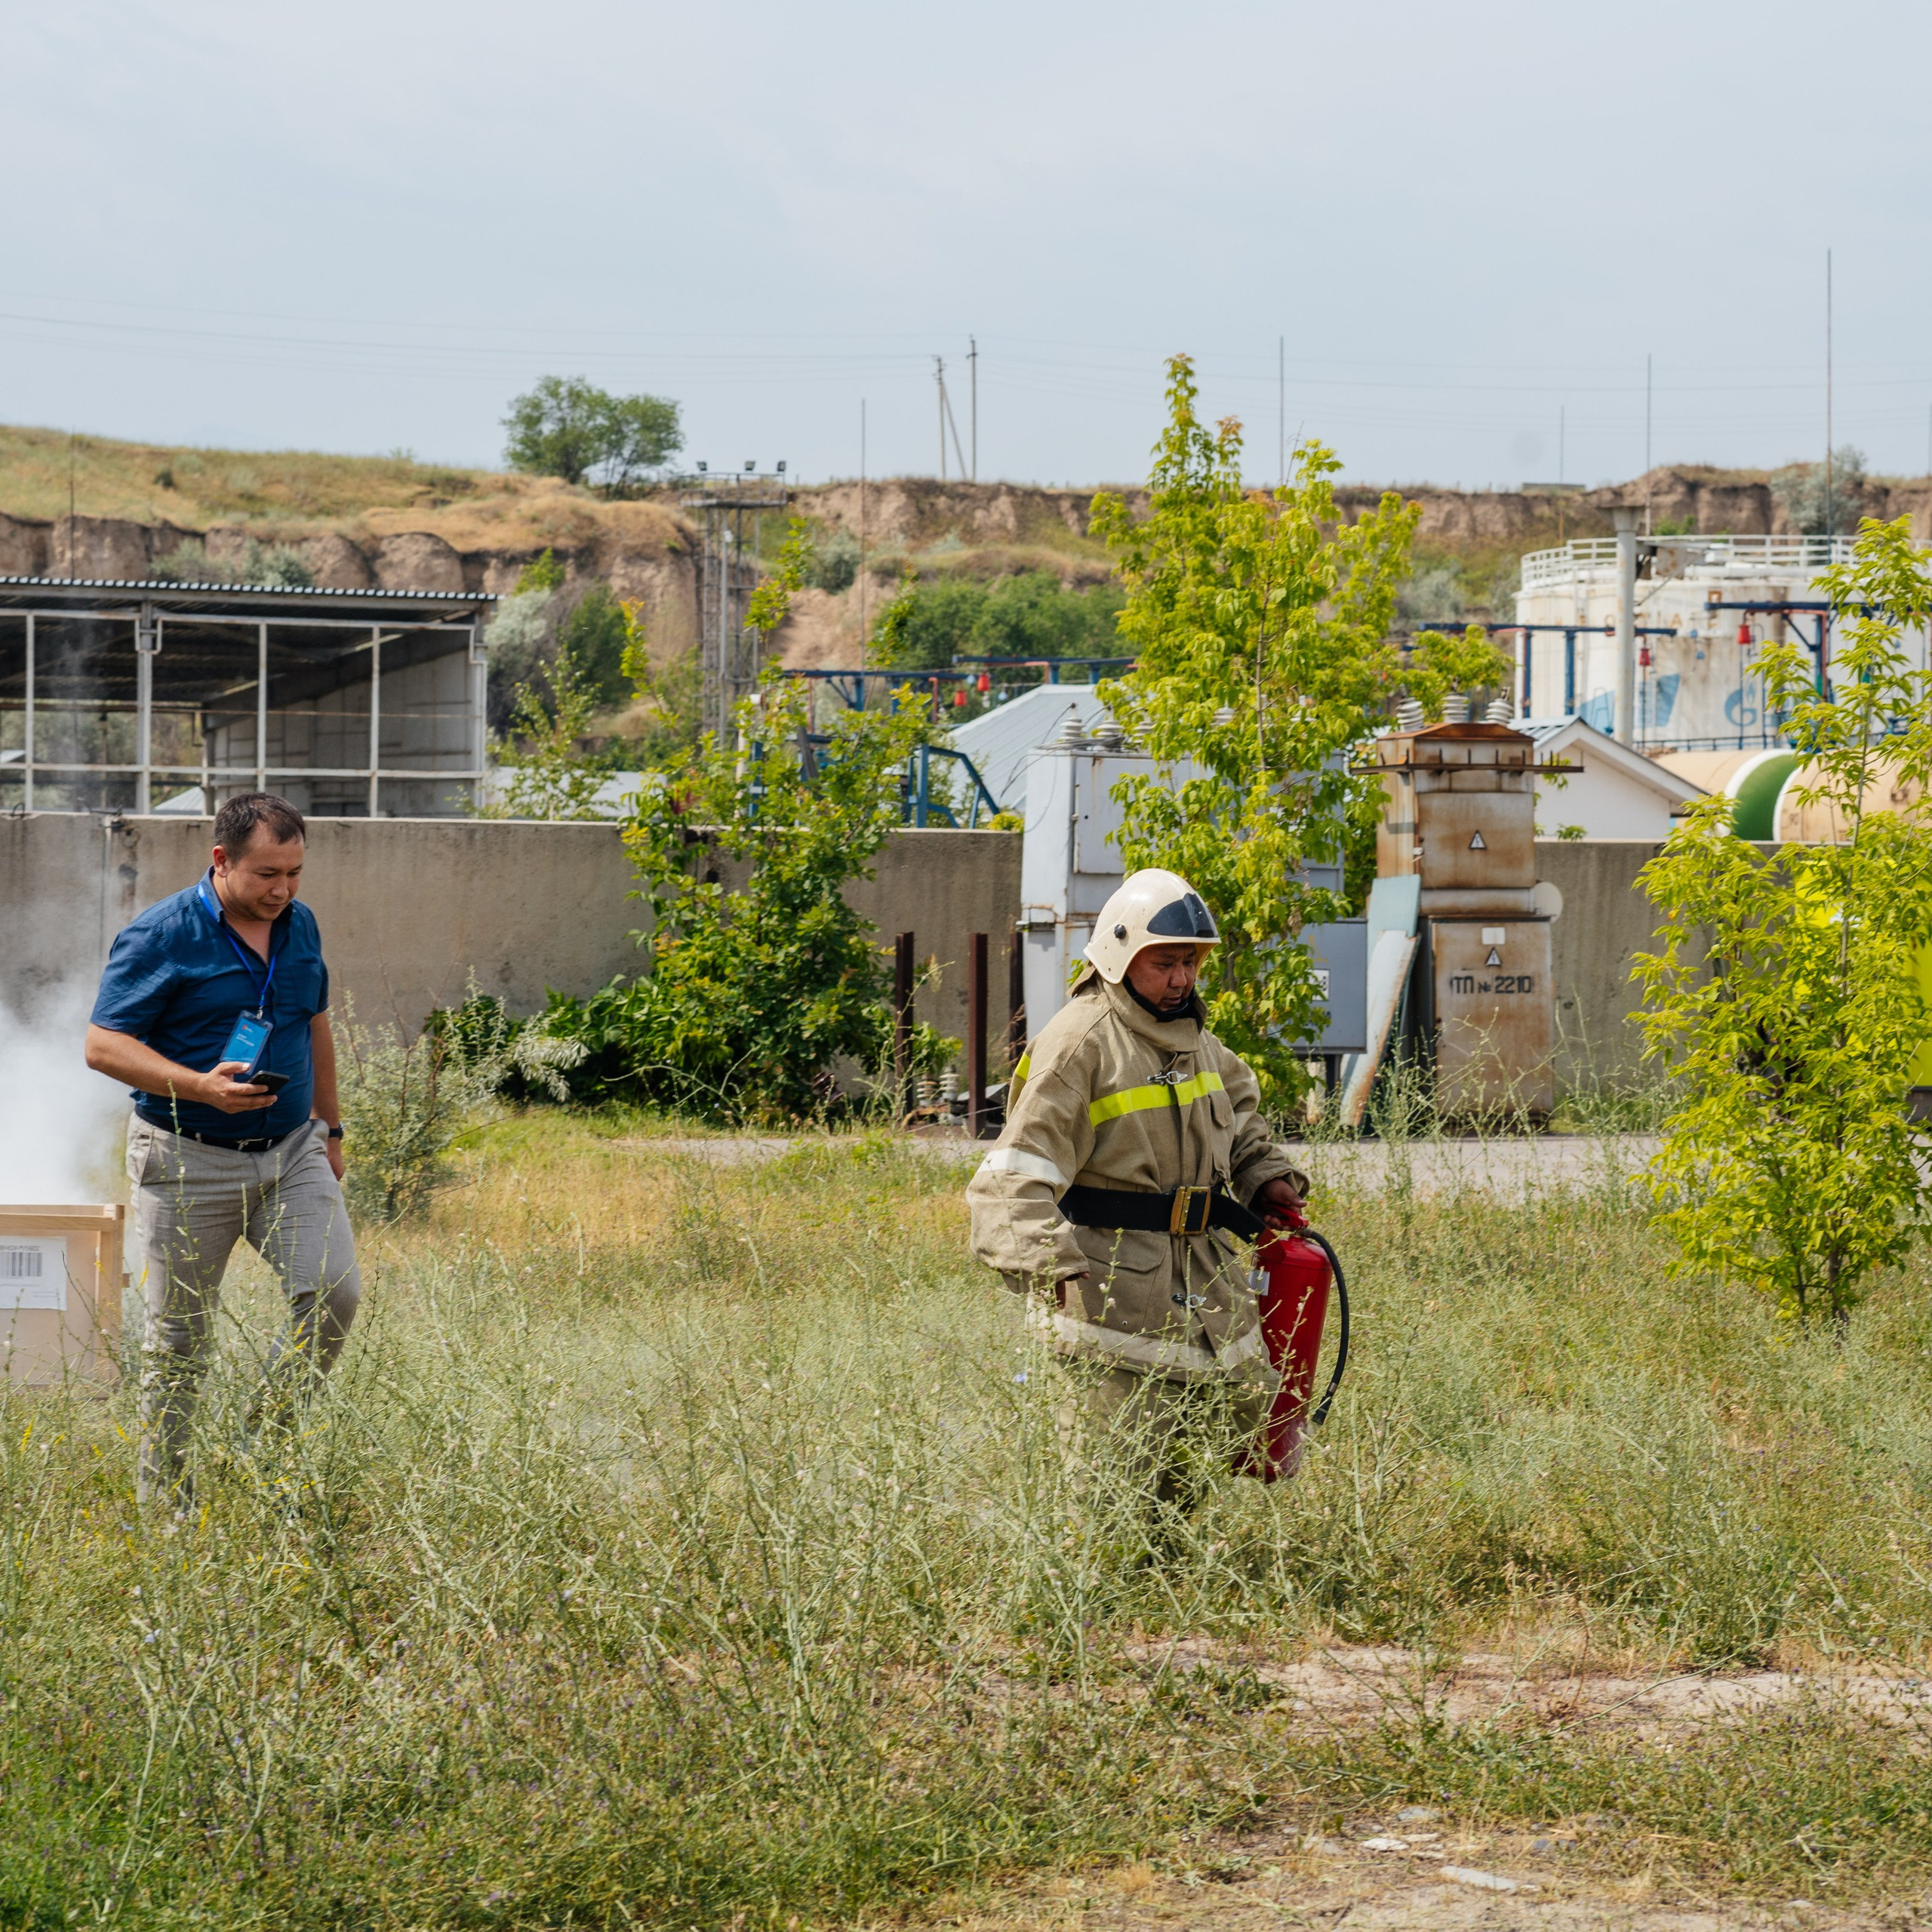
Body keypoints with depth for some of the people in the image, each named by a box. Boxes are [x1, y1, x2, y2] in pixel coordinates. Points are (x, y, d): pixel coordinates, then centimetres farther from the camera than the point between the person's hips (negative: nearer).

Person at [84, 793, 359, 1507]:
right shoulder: (159, 938, -12)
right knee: (177, 1336, 2)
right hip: (189, 1162, -5)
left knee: (334, 1291, -12)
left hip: (291, 1153, 5)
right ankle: (164, 1499, 14)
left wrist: (329, 1127, 24)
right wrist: (199, 1087, -26)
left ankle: (270, 1440, 7)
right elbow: (104, 1045, -14)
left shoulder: (300, 925, 8)